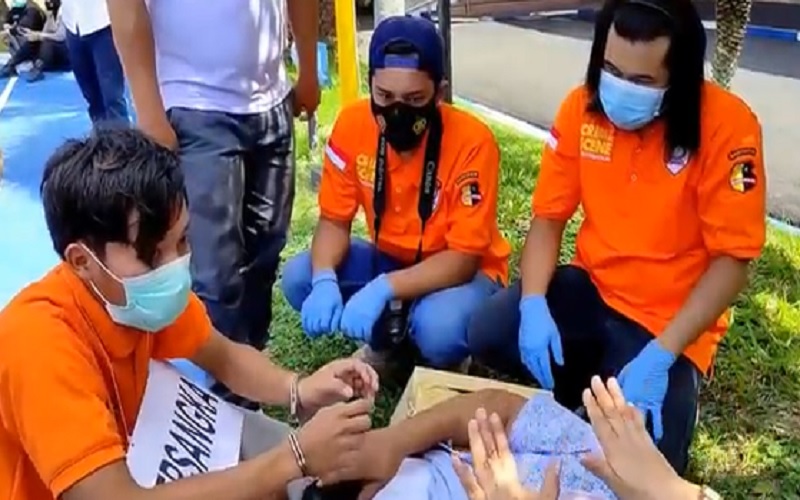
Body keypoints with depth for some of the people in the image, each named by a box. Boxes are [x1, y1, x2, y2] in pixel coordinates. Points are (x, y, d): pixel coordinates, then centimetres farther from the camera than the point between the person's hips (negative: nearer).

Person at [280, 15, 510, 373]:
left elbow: (463, 258, -25)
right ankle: (384, 341, 9)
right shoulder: (352, 124, -15)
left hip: (460, 270, -4)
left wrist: (384, 288, -40)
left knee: (438, 328, -36)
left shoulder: (472, 141, -27)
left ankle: (445, 362, 3)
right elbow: (334, 221, -8)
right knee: (298, 278, -18)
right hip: (389, 258, 4)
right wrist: (325, 279, -30)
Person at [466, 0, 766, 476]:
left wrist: (661, 354, -25)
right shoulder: (582, 107, -7)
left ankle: (675, 383, 14)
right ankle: (589, 375, 8)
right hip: (593, 287, 4)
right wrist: (533, 303, -20)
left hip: (671, 317, -3)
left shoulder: (727, 125, -20)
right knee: (488, 333, -19)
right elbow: (548, 218, -2)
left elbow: (732, 259, -16)